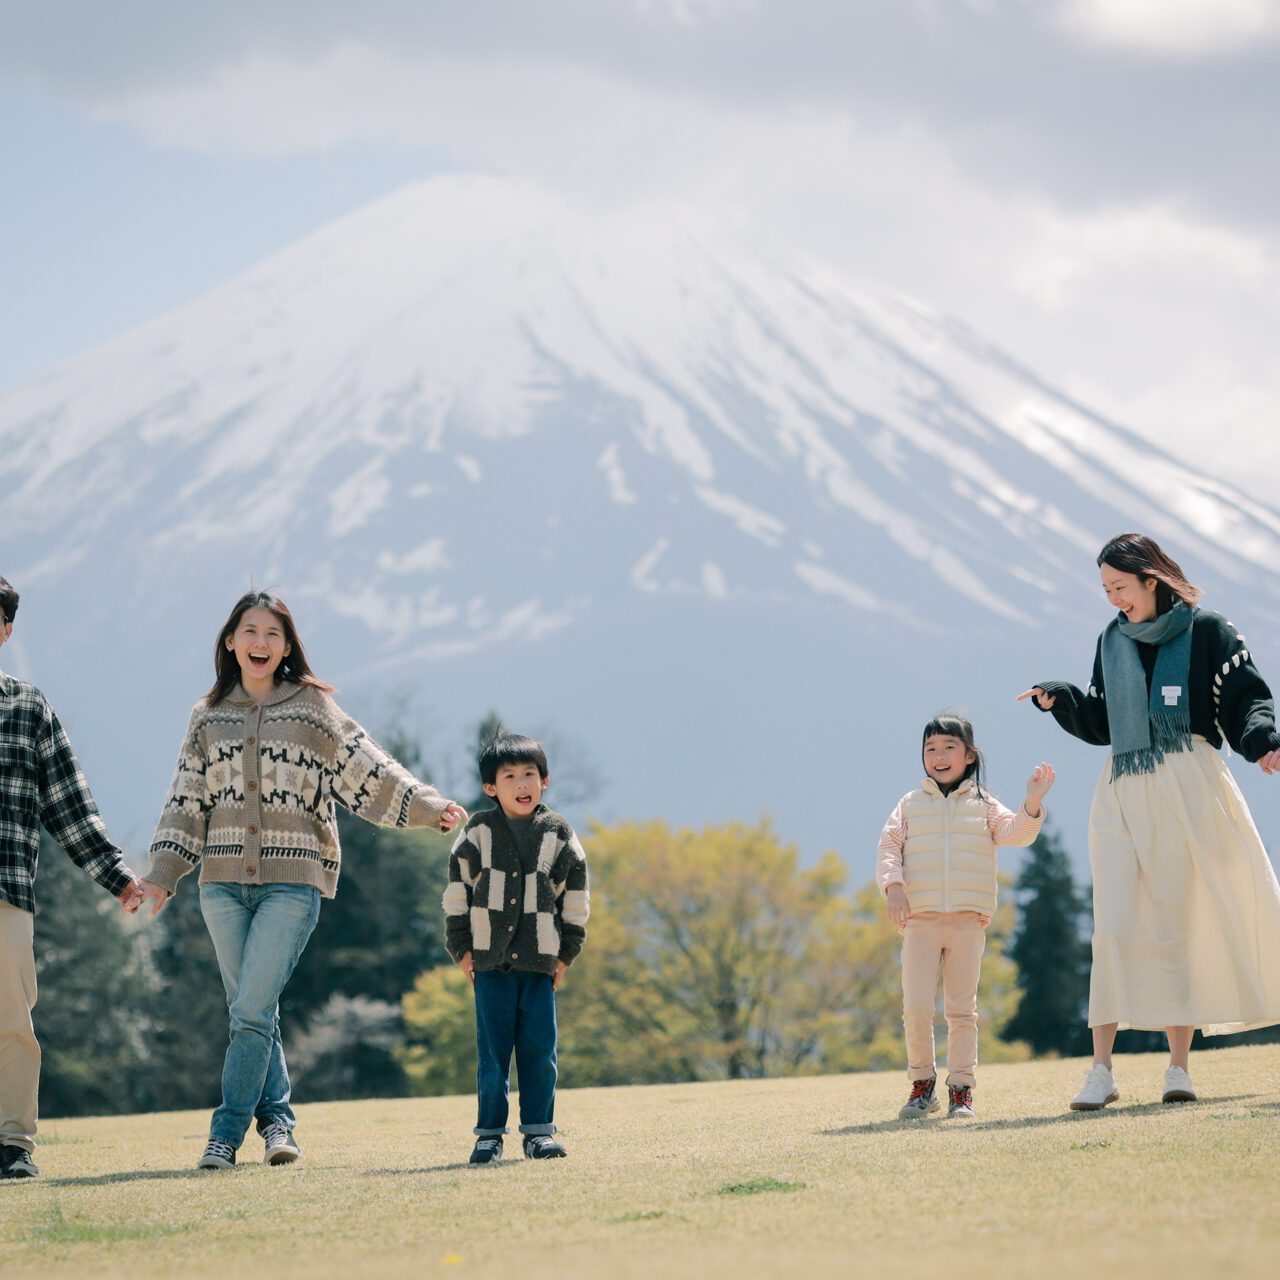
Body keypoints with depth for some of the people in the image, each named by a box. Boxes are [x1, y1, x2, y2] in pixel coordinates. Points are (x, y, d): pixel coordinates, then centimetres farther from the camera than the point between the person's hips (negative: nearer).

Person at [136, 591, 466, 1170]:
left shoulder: (313, 709, 5)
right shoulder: (209, 716, 13)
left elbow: (368, 770, -1)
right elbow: (187, 801, 12)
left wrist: (427, 806, -14)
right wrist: (161, 874, 5)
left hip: (293, 880, -3)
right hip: (223, 881, 3)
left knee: (254, 1008, -11)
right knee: (247, 1010, 4)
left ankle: (227, 1132, -6)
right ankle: (276, 1119, 15)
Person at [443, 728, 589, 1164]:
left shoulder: (558, 834, 5)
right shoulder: (478, 833, 3)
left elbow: (575, 895, 11)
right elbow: (457, 890, 8)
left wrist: (567, 952, 7)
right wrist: (461, 948, 3)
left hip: (540, 961, 1)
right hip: (490, 960, -1)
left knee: (539, 1050, 0)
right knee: (492, 1052, -1)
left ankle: (539, 1131, 8)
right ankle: (489, 1135, 5)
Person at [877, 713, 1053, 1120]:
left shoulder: (983, 805, 10)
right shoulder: (910, 805, 10)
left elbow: (1013, 832, -3)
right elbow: (889, 846, 4)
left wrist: (1032, 804, -20)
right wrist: (893, 886, -13)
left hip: (968, 920, 0)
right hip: (921, 918, 0)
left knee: (962, 1009, 3)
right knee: (916, 1007, -8)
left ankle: (961, 1087, 10)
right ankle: (922, 1083, 8)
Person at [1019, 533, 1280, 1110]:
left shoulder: (1206, 631, 0)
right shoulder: (1112, 642, 15)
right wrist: (1060, 699, 2)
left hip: (1185, 791, -4)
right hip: (1121, 796, 4)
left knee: (1174, 927, -3)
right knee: (1114, 927, -8)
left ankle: (1179, 1066, 3)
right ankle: (1101, 1069, -10)